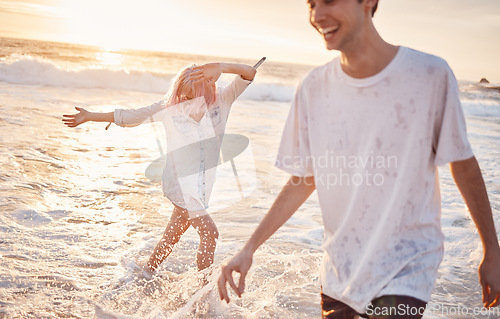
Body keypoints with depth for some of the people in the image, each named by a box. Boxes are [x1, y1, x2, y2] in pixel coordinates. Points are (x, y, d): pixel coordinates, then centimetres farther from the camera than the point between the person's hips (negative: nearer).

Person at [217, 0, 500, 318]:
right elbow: (303, 180, 3)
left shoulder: (431, 74, -15)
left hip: (405, 270, -3)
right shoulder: (314, 87, -6)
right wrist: (249, 248, -1)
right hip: (339, 266, 4)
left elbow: (463, 164, -4)